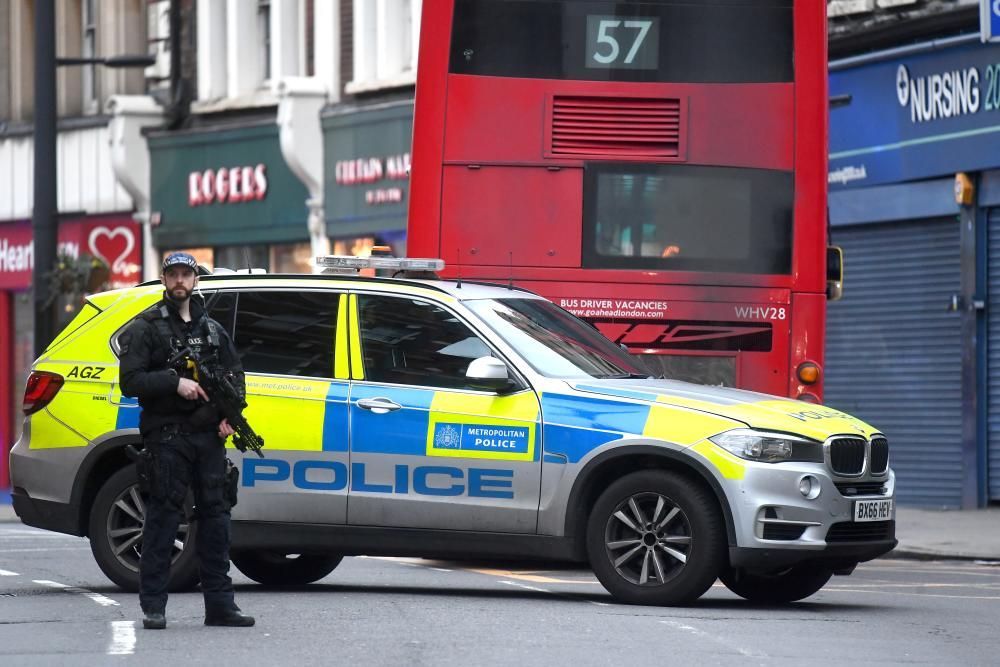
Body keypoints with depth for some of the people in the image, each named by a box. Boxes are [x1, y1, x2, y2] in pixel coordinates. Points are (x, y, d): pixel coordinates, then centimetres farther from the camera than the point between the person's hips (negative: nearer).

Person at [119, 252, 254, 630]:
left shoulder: (212, 329, 18)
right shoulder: (145, 328, 2)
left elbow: (235, 375, 21)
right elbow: (130, 382, -7)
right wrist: (175, 382, -19)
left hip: (209, 436, 5)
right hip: (166, 438, -5)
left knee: (216, 516, 4)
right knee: (162, 519, -7)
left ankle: (220, 605, 7)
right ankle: (153, 607, -4)